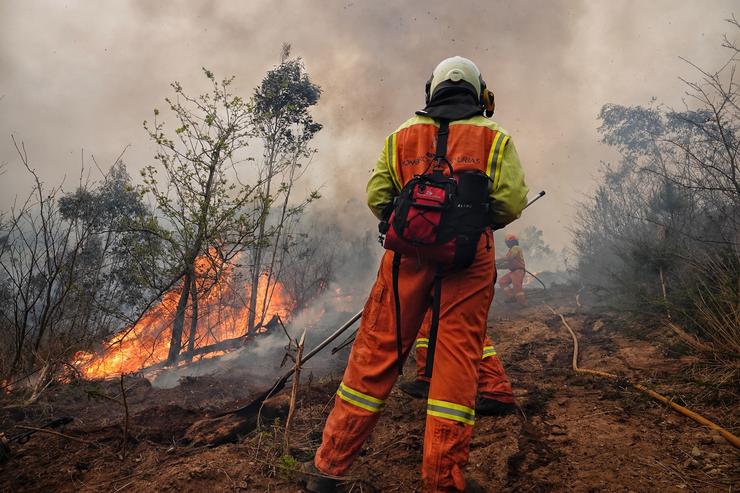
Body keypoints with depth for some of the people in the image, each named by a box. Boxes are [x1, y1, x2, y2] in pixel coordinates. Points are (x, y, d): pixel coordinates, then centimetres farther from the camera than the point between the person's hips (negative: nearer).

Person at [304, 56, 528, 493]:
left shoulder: (402, 136, 13)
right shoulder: (494, 138, 9)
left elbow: (377, 198, 7)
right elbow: (512, 202, -1)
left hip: (409, 253, 2)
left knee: (377, 354, 6)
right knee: (457, 361, 3)